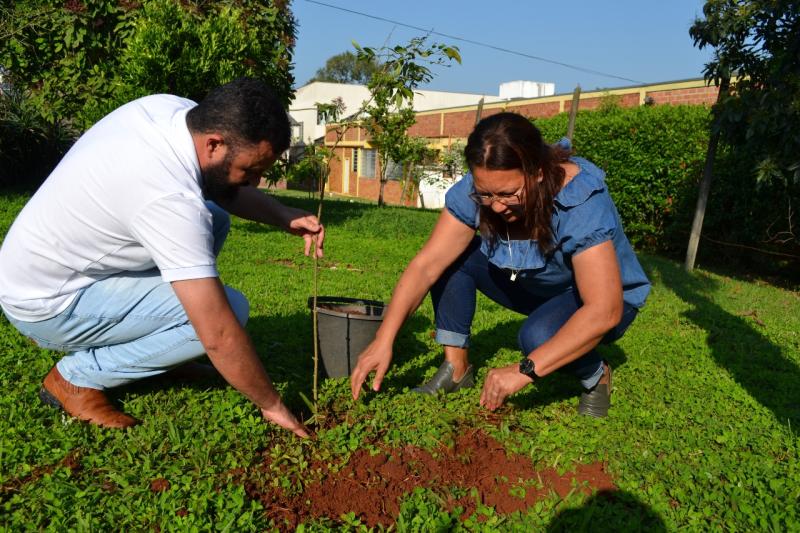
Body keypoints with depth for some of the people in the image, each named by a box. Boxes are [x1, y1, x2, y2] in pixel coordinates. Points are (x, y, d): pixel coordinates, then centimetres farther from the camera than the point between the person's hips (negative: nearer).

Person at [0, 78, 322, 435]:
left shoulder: (175, 110, -11)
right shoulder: (170, 199, -35)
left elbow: (221, 189, 8)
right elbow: (219, 336, -32)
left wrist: (283, 216, -9)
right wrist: (271, 404, -18)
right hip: (47, 305, -9)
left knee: (214, 219, 5)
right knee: (229, 310, -20)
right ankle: (77, 378, -4)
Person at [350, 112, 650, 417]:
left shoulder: (582, 203, -35)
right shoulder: (473, 193, -23)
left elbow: (604, 311, -39)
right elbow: (426, 265, -26)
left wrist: (526, 370, -43)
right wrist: (383, 340, -34)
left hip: (601, 300, -4)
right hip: (532, 286, 5)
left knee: (539, 335, -35)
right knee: (452, 257, -17)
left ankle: (597, 376, -3)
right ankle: (456, 368, -6)